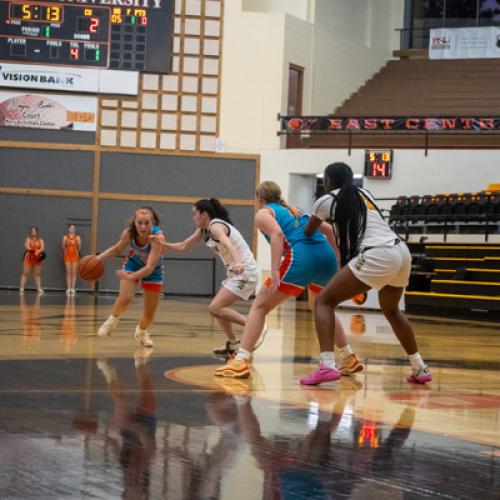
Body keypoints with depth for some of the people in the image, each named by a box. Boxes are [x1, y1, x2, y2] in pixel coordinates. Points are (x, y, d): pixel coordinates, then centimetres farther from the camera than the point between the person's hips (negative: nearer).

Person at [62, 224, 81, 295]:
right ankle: (68, 288, -1)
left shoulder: (77, 237, 5)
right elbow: (63, 247, 6)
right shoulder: (65, 237, 6)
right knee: (68, 273, -1)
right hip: (67, 255, 0)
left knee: (74, 273, -2)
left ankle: (72, 288, 0)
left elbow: (79, 247, 6)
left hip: (75, 255, 0)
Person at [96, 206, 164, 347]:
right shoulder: (129, 233, -29)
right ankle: (112, 321, 7)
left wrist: (131, 277, -56)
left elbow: (150, 267, -43)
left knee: (150, 311, 8)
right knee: (125, 298, -24)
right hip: (133, 264, 1)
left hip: (152, 270, -1)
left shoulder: (157, 236, -39)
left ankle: (141, 332, 40)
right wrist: (99, 257, -20)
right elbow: (117, 249, -6)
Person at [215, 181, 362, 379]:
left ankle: (240, 362, -9)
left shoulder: (263, 214, 13)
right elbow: (328, 229, 26)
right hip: (327, 256, 6)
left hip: (301, 258, -6)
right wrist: (336, 261, 30)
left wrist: (275, 271, -16)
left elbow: (277, 234, -8)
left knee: (259, 307, 4)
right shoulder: (296, 210, 32)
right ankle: (349, 359, 32)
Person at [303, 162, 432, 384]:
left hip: (377, 256, -7)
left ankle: (326, 364, -15)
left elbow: (308, 234, 24)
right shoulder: (364, 194, 23)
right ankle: (420, 368, 34)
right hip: (402, 251, 7)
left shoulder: (326, 201, 8)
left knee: (324, 301, 3)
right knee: (391, 310, 30)